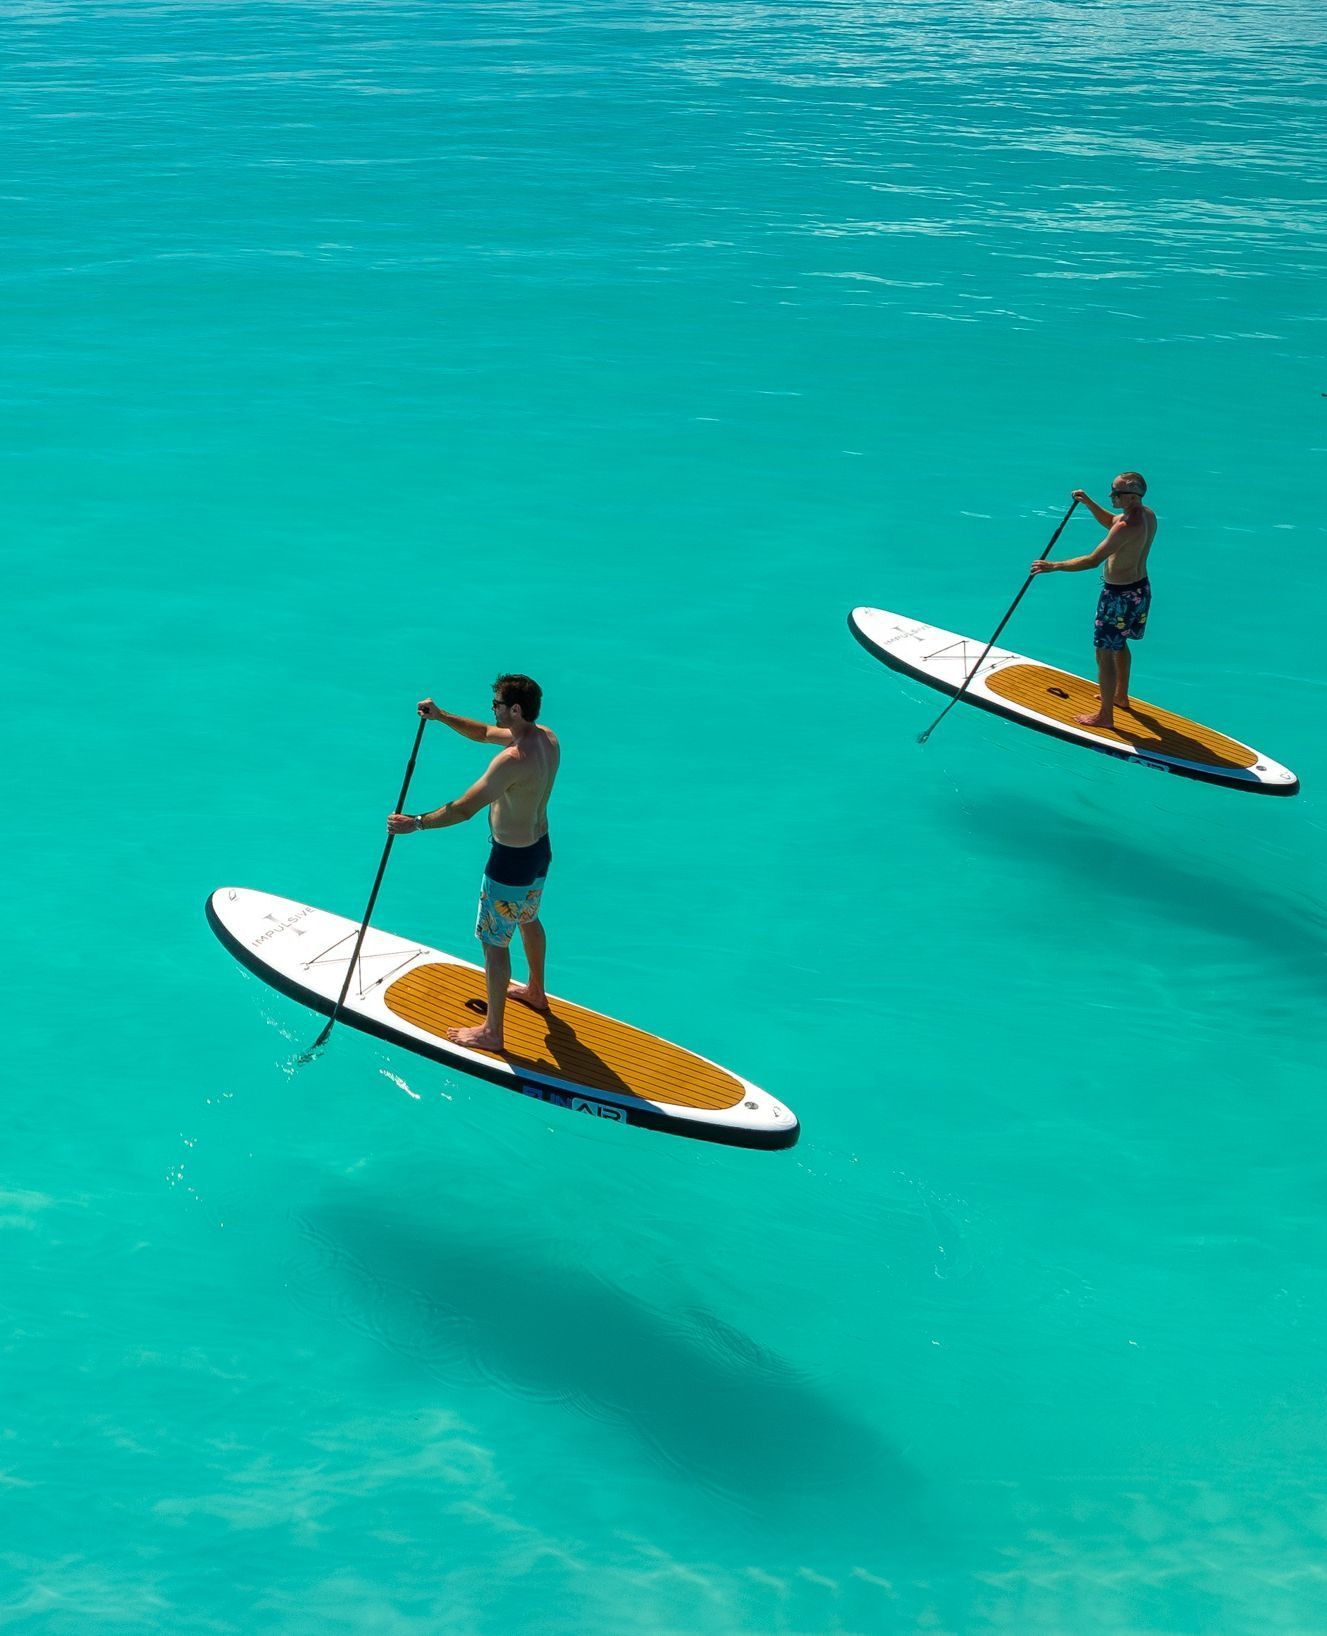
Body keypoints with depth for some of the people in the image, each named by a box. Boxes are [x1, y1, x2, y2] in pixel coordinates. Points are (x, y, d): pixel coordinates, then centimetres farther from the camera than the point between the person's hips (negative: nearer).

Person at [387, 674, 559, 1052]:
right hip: (539, 850, 9)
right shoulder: (546, 738, -5)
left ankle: (492, 1032, 17)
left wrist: (416, 823, -20)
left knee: (494, 943, 6)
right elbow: (483, 733, 10)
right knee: (528, 921, 32)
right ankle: (536, 991, 54)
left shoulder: (513, 760, -34)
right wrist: (442, 716, -1)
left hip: (511, 862, -9)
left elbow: (464, 809, -31)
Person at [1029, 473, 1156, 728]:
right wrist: (1088, 502, 7)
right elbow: (1110, 521, 21)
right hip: (1140, 588, 10)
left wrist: (1053, 566, -25)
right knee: (1119, 643, 29)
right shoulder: (1148, 515, 0)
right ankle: (1120, 696, 45)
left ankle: (1105, 715, 8)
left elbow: (1093, 560, -30)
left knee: (1104, 653, 1)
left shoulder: (1127, 527, -29)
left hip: (1120, 595, -10)